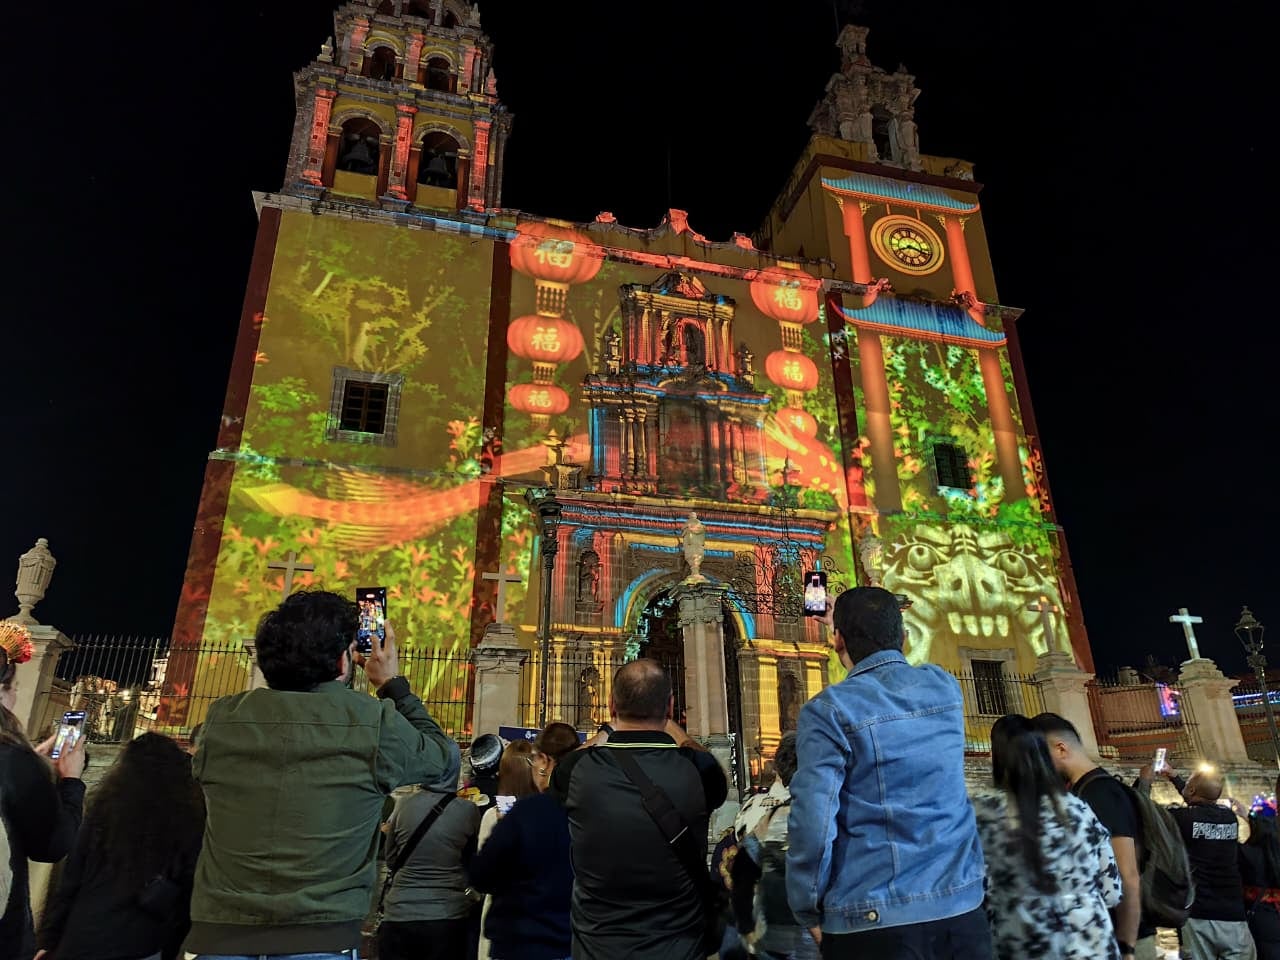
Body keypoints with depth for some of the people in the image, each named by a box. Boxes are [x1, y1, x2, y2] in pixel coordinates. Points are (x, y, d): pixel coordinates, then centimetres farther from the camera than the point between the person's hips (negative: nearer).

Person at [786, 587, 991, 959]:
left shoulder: (828, 710, -14)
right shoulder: (945, 686, 3)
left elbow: (812, 821, -19)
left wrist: (809, 910, -2)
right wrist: (845, 619, 39)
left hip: (873, 922, -5)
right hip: (962, 908, 5)